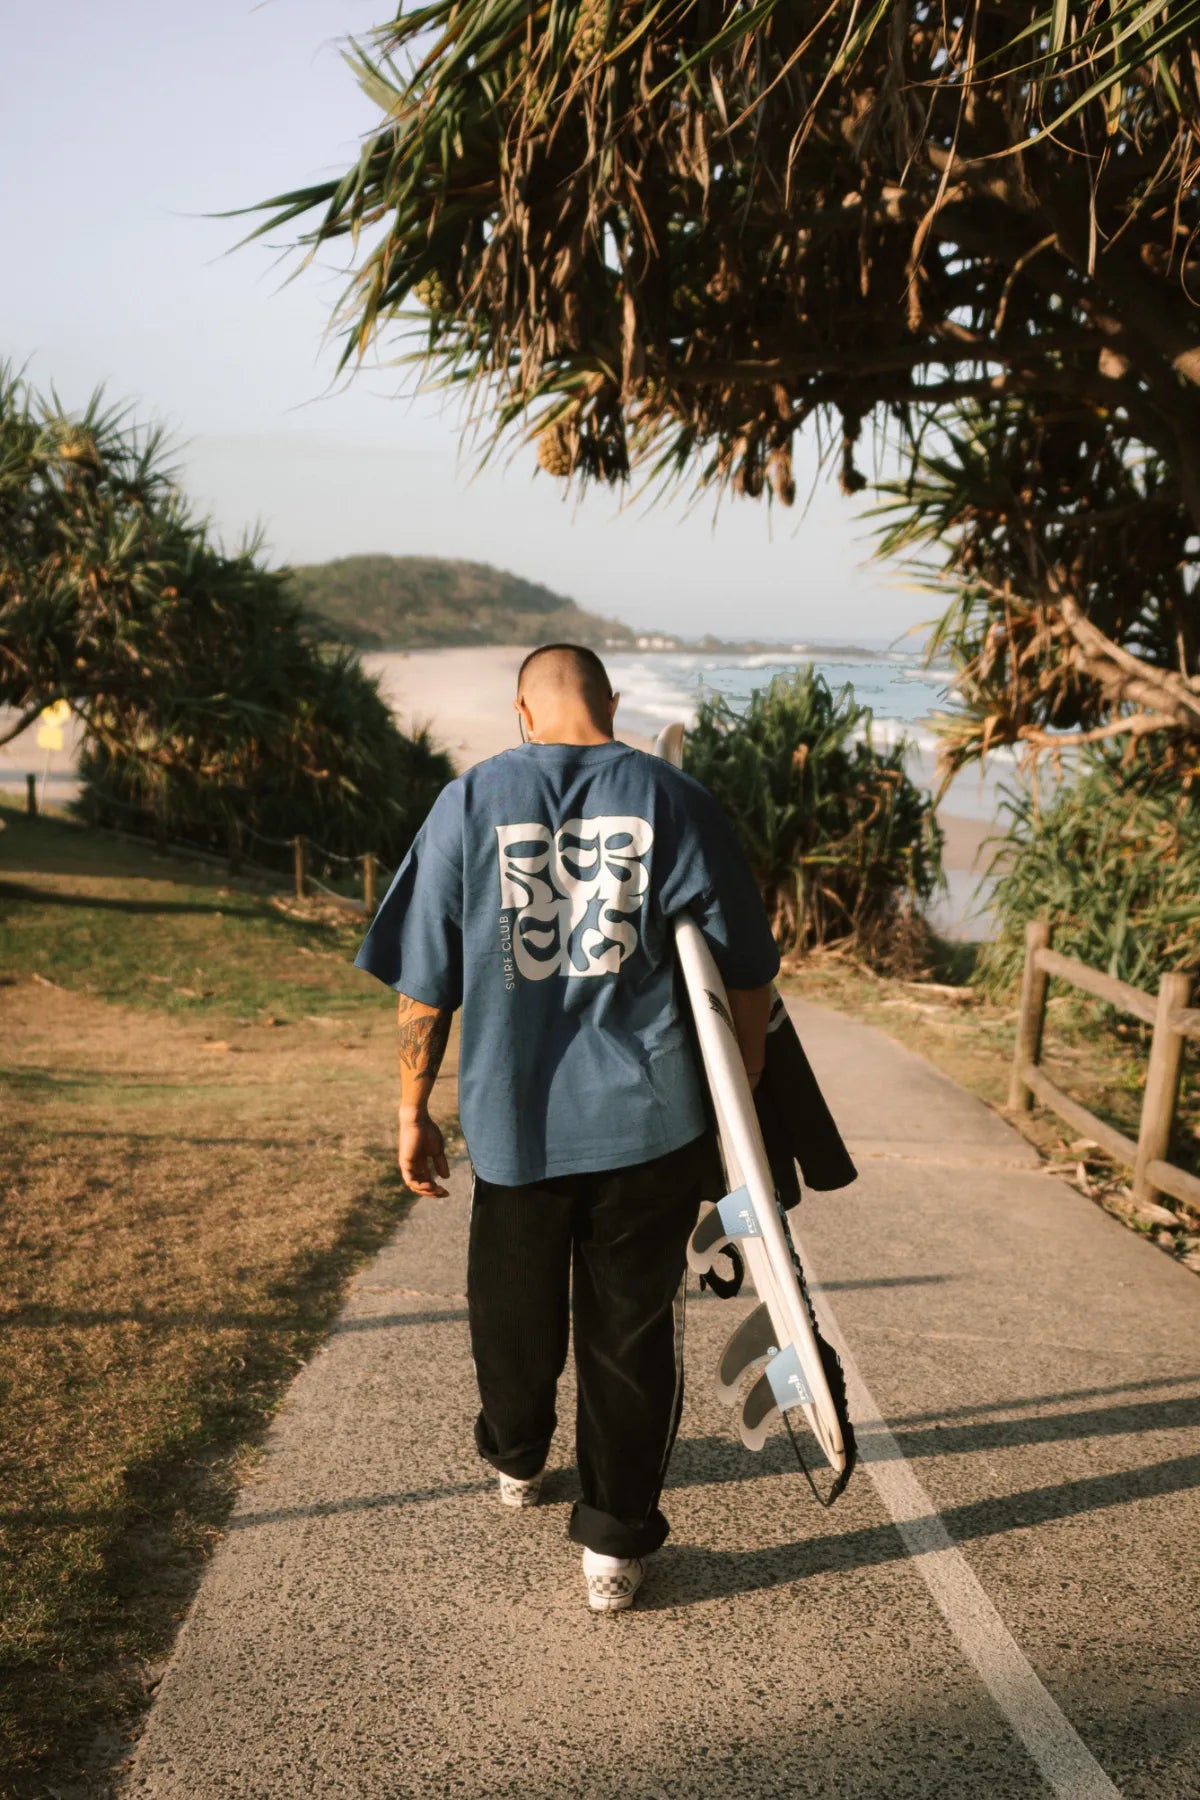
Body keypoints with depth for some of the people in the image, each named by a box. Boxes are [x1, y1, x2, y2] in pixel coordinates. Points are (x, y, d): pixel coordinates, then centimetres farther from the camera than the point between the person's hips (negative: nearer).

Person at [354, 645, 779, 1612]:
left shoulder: (471, 801, 0)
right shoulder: (677, 799, -2)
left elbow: (425, 979, 1)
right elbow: (746, 969, 1)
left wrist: (414, 1107, 10)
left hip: (515, 1115, 1)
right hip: (652, 1119, -1)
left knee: (516, 1310, 21)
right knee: (633, 1330, 10)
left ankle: (517, 1461, 46)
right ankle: (616, 1543, 17)